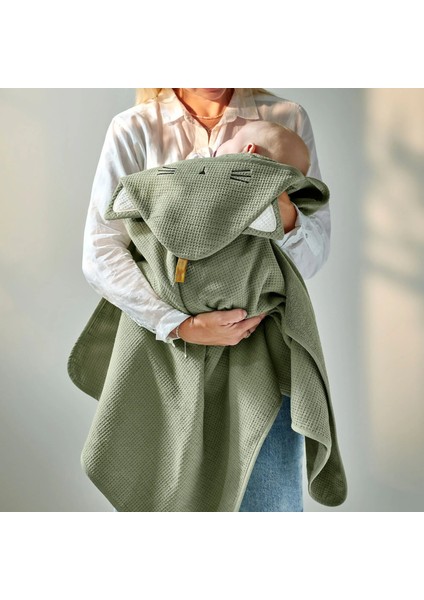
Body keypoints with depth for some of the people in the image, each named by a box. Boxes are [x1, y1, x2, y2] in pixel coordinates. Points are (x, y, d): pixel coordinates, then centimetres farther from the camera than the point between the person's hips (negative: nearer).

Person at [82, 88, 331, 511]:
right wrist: (181, 325, -21)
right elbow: (99, 255, -9)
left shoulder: (287, 119, 4)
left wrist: (286, 218, -21)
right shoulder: (134, 129, 0)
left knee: (271, 501, 0)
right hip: (165, 344, 0)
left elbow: (312, 258, 2)